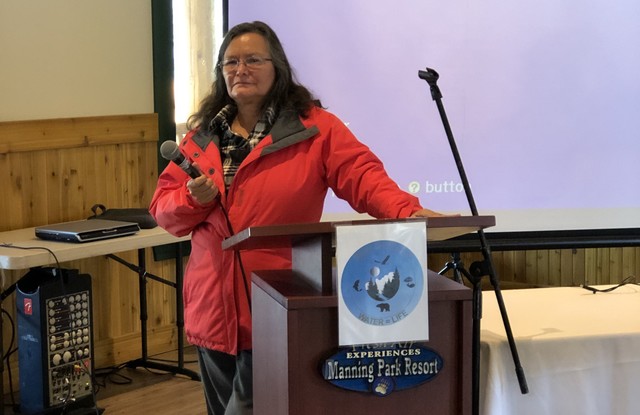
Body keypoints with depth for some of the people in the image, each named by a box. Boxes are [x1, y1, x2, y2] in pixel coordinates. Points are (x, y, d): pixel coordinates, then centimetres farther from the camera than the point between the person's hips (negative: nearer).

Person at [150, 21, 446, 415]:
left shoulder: (315, 127, -3)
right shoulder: (202, 134, 10)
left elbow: (362, 175, -14)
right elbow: (163, 208, 9)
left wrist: (407, 212, -32)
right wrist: (194, 199, -13)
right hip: (213, 303, 5)